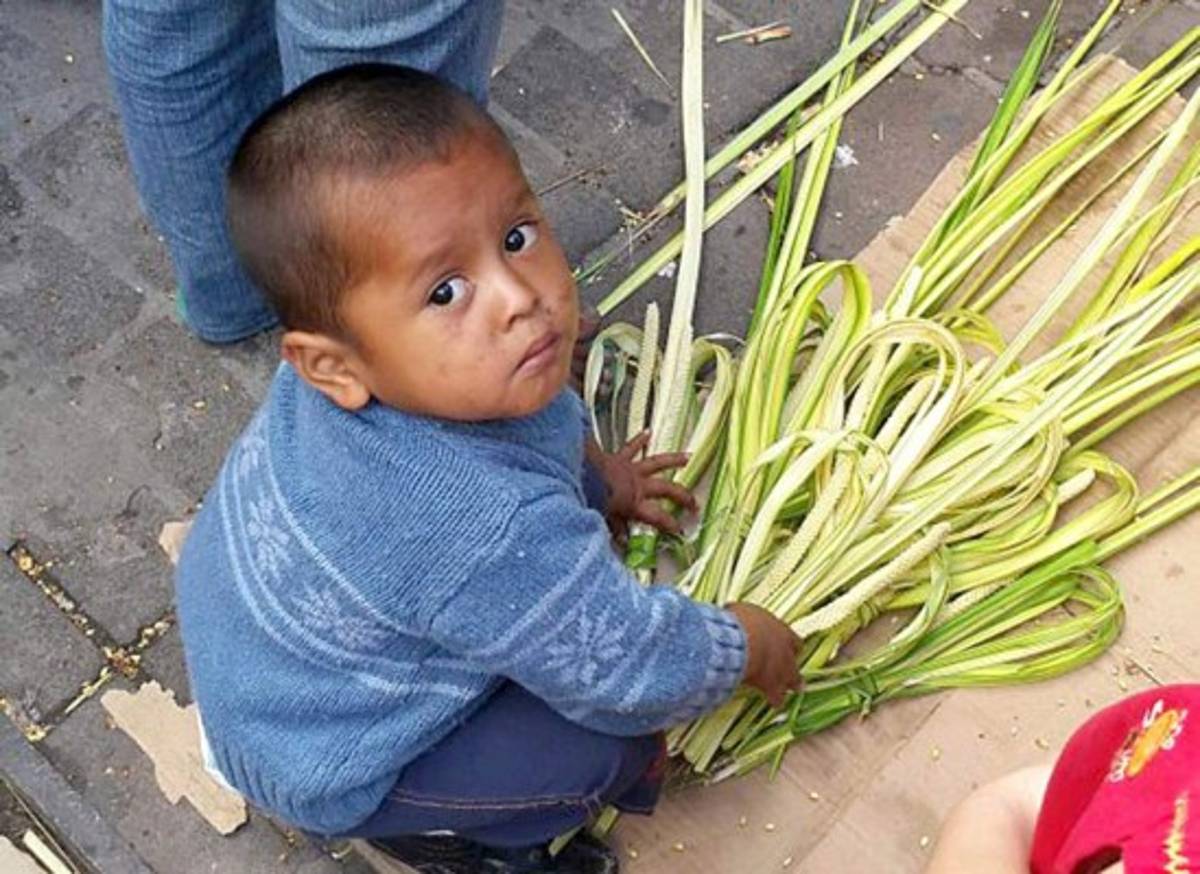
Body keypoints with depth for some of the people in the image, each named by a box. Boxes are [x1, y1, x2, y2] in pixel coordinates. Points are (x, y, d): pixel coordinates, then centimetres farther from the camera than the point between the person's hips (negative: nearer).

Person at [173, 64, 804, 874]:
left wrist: (596, 472, 18)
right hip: (318, 764, -7)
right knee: (615, 741, -13)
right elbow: (636, 675, -27)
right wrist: (749, 647, -8)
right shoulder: (499, 536, -44)